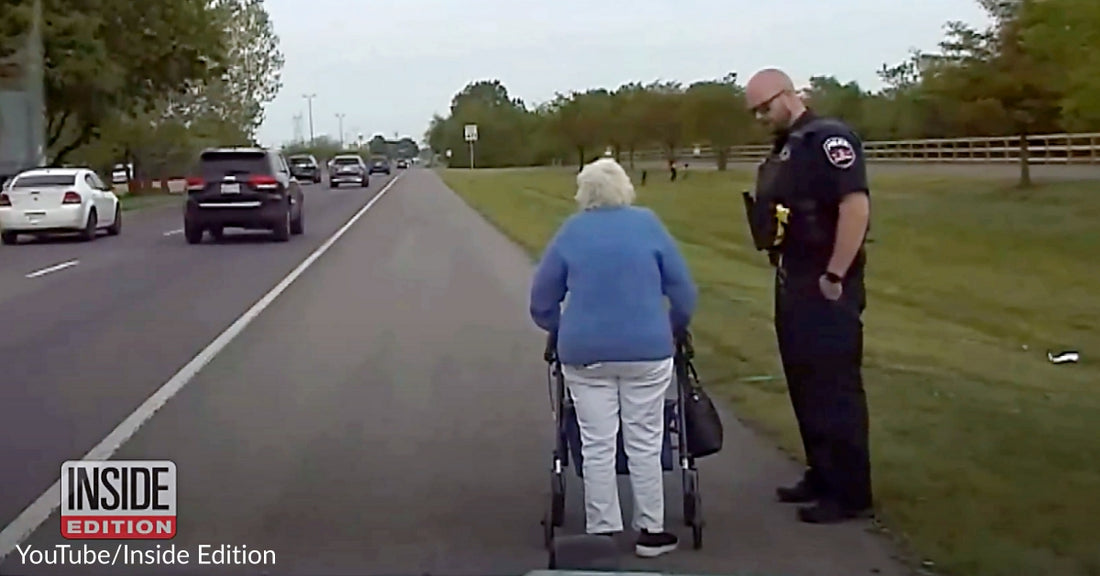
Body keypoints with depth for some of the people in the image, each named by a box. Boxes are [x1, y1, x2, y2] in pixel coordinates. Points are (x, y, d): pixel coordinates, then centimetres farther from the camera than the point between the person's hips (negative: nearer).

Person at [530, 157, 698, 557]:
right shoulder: (648, 223, 5)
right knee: (644, 443, 7)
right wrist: (673, 329, 22)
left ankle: (602, 533, 11)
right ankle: (651, 531, 15)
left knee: (597, 445, 5)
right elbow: (683, 291, 6)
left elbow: (542, 301, 10)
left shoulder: (570, 232, 7)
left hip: (585, 353, 1)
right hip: (647, 350, 0)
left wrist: (564, 332, 27)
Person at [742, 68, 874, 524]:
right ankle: (821, 476, 26)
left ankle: (850, 493, 5)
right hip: (791, 283, 9)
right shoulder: (783, 149, 15)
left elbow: (856, 205, -22)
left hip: (824, 286, -9)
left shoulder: (829, 138, -13)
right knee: (805, 385, 15)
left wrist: (835, 276, -22)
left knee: (835, 389, -3)